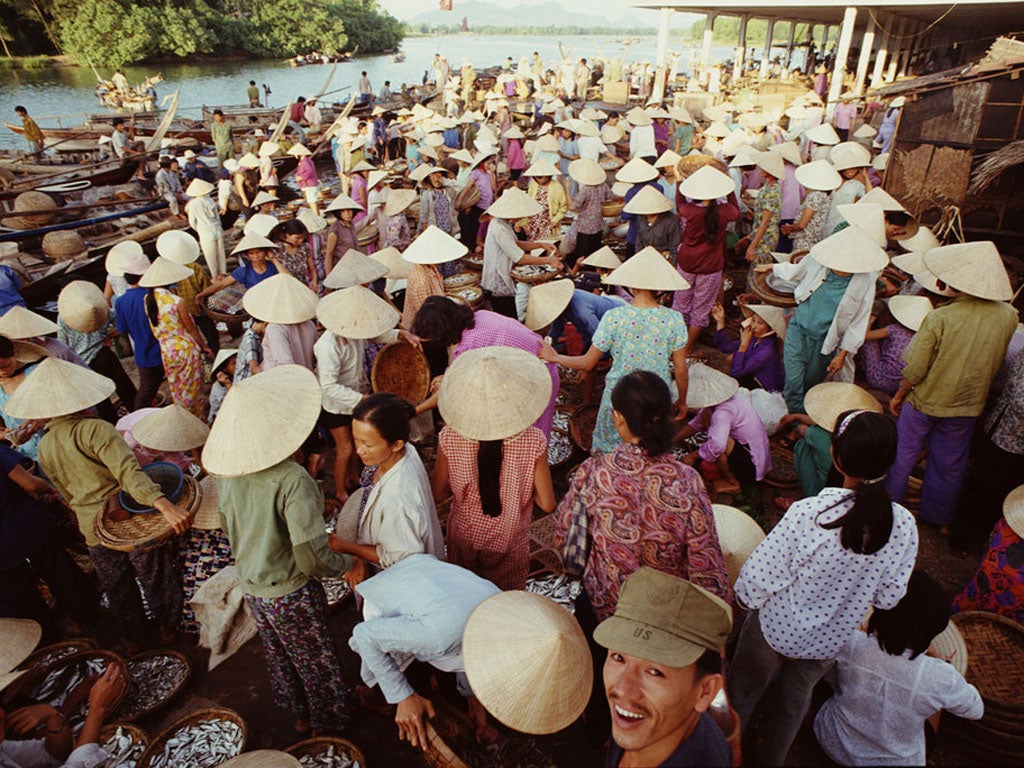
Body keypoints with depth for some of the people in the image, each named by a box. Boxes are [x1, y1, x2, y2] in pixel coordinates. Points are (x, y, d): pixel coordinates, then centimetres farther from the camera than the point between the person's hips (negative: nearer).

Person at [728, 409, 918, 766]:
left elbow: (760, 575, -26)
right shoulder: (905, 527, -22)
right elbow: (889, 597, -8)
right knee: (794, 700, 31)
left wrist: (745, 596, -4)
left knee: (744, 691, 25)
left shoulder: (809, 513, -36)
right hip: (830, 642, 4)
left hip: (778, 629, -3)